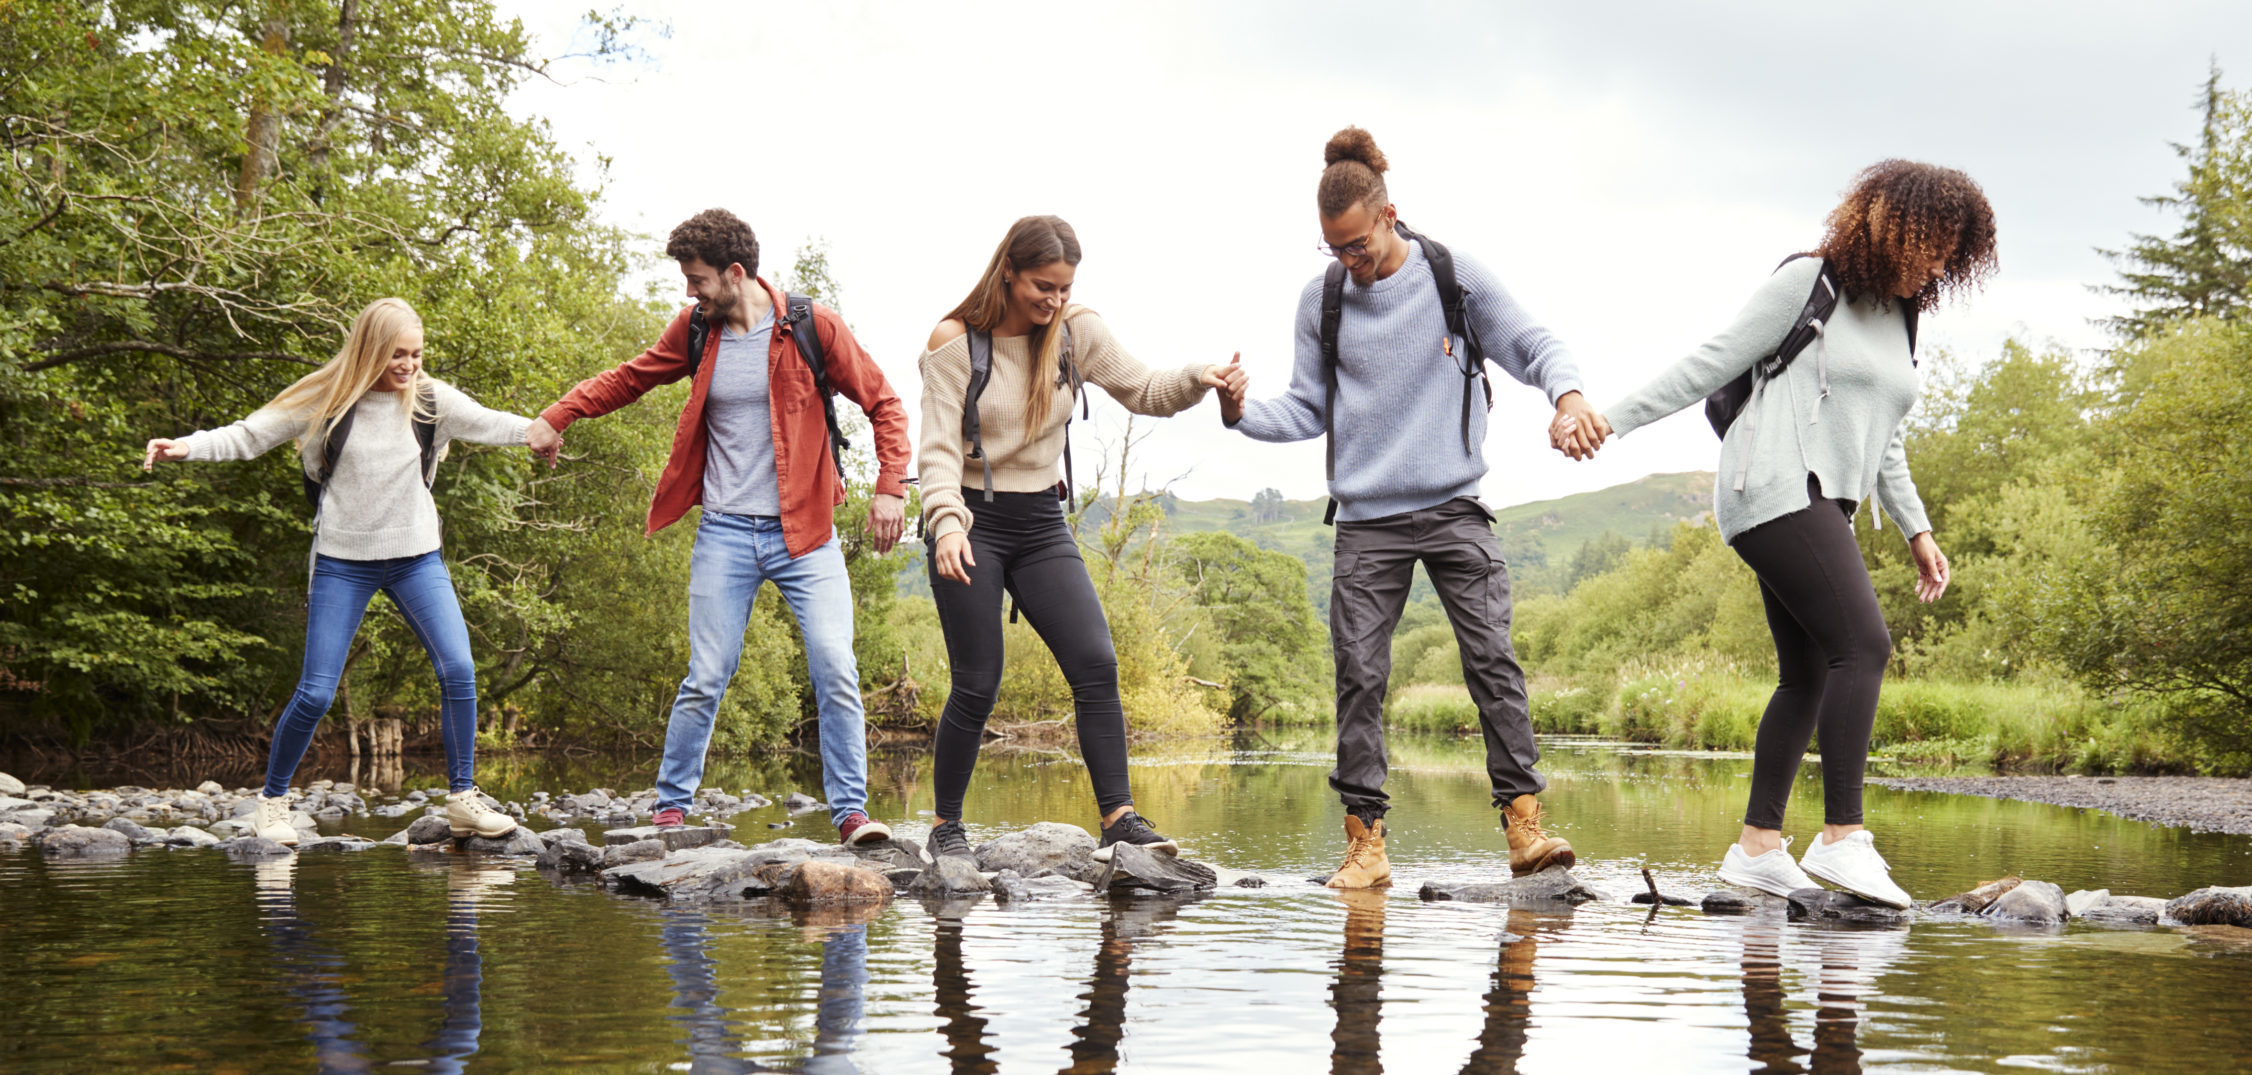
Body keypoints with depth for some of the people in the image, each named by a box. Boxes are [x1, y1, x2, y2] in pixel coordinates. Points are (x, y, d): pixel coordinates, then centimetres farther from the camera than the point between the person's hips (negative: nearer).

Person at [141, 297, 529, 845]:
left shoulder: (431, 399, 1)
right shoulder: (327, 399, -5)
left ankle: (462, 799, -2)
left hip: (415, 557, 2)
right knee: (315, 693, -5)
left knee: (458, 670, -13)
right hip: (343, 559, -2)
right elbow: (247, 435, -3)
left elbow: (493, 425, -8)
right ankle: (271, 800, 16)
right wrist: (185, 447, -18)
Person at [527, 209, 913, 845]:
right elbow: (628, 379, 20)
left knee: (836, 671, -10)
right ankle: (671, 808, 13)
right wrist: (554, 417, 9)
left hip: (805, 531, -2)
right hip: (725, 532, 2)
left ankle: (850, 811, -1)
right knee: (706, 679, -1)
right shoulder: (695, 330, 5)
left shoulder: (812, 327, -5)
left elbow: (883, 405, 1)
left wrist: (890, 488, -8)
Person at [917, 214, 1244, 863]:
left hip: (1041, 523, 4)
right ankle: (945, 826, 13)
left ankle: (1119, 819, -11)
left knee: (1096, 664, -11)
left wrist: (1199, 381, -16)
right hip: (971, 523, -4)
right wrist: (946, 522, -29)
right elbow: (939, 448, -13)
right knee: (977, 686, -5)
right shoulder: (955, 342, -8)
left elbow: (1144, 392, 5)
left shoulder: (1077, 332, 2)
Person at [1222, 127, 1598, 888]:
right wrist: (1243, 414, -8)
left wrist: (1567, 395, -16)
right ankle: (1365, 840, 0)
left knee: (1493, 660, -11)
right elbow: (1307, 411, 11)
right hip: (1367, 521, 1)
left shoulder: (1457, 278, 2)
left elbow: (1532, 346, 5)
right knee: (1359, 676, -4)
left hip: (1454, 510, -1)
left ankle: (1523, 822, -8)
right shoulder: (1320, 301, 7)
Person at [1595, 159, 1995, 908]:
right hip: (1775, 487, -9)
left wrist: (1916, 530, 22)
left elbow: (1882, 444, 26)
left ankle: (1758, 846, 10)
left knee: (1808, 676, 6)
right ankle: (1842, 838, -22)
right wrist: (1616, 419, -8)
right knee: (1863, 644, -19)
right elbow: (1714, 363, -5)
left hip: (1823, 507, 9)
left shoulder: (1902, 320, 19)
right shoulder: (1807, 283, -5)